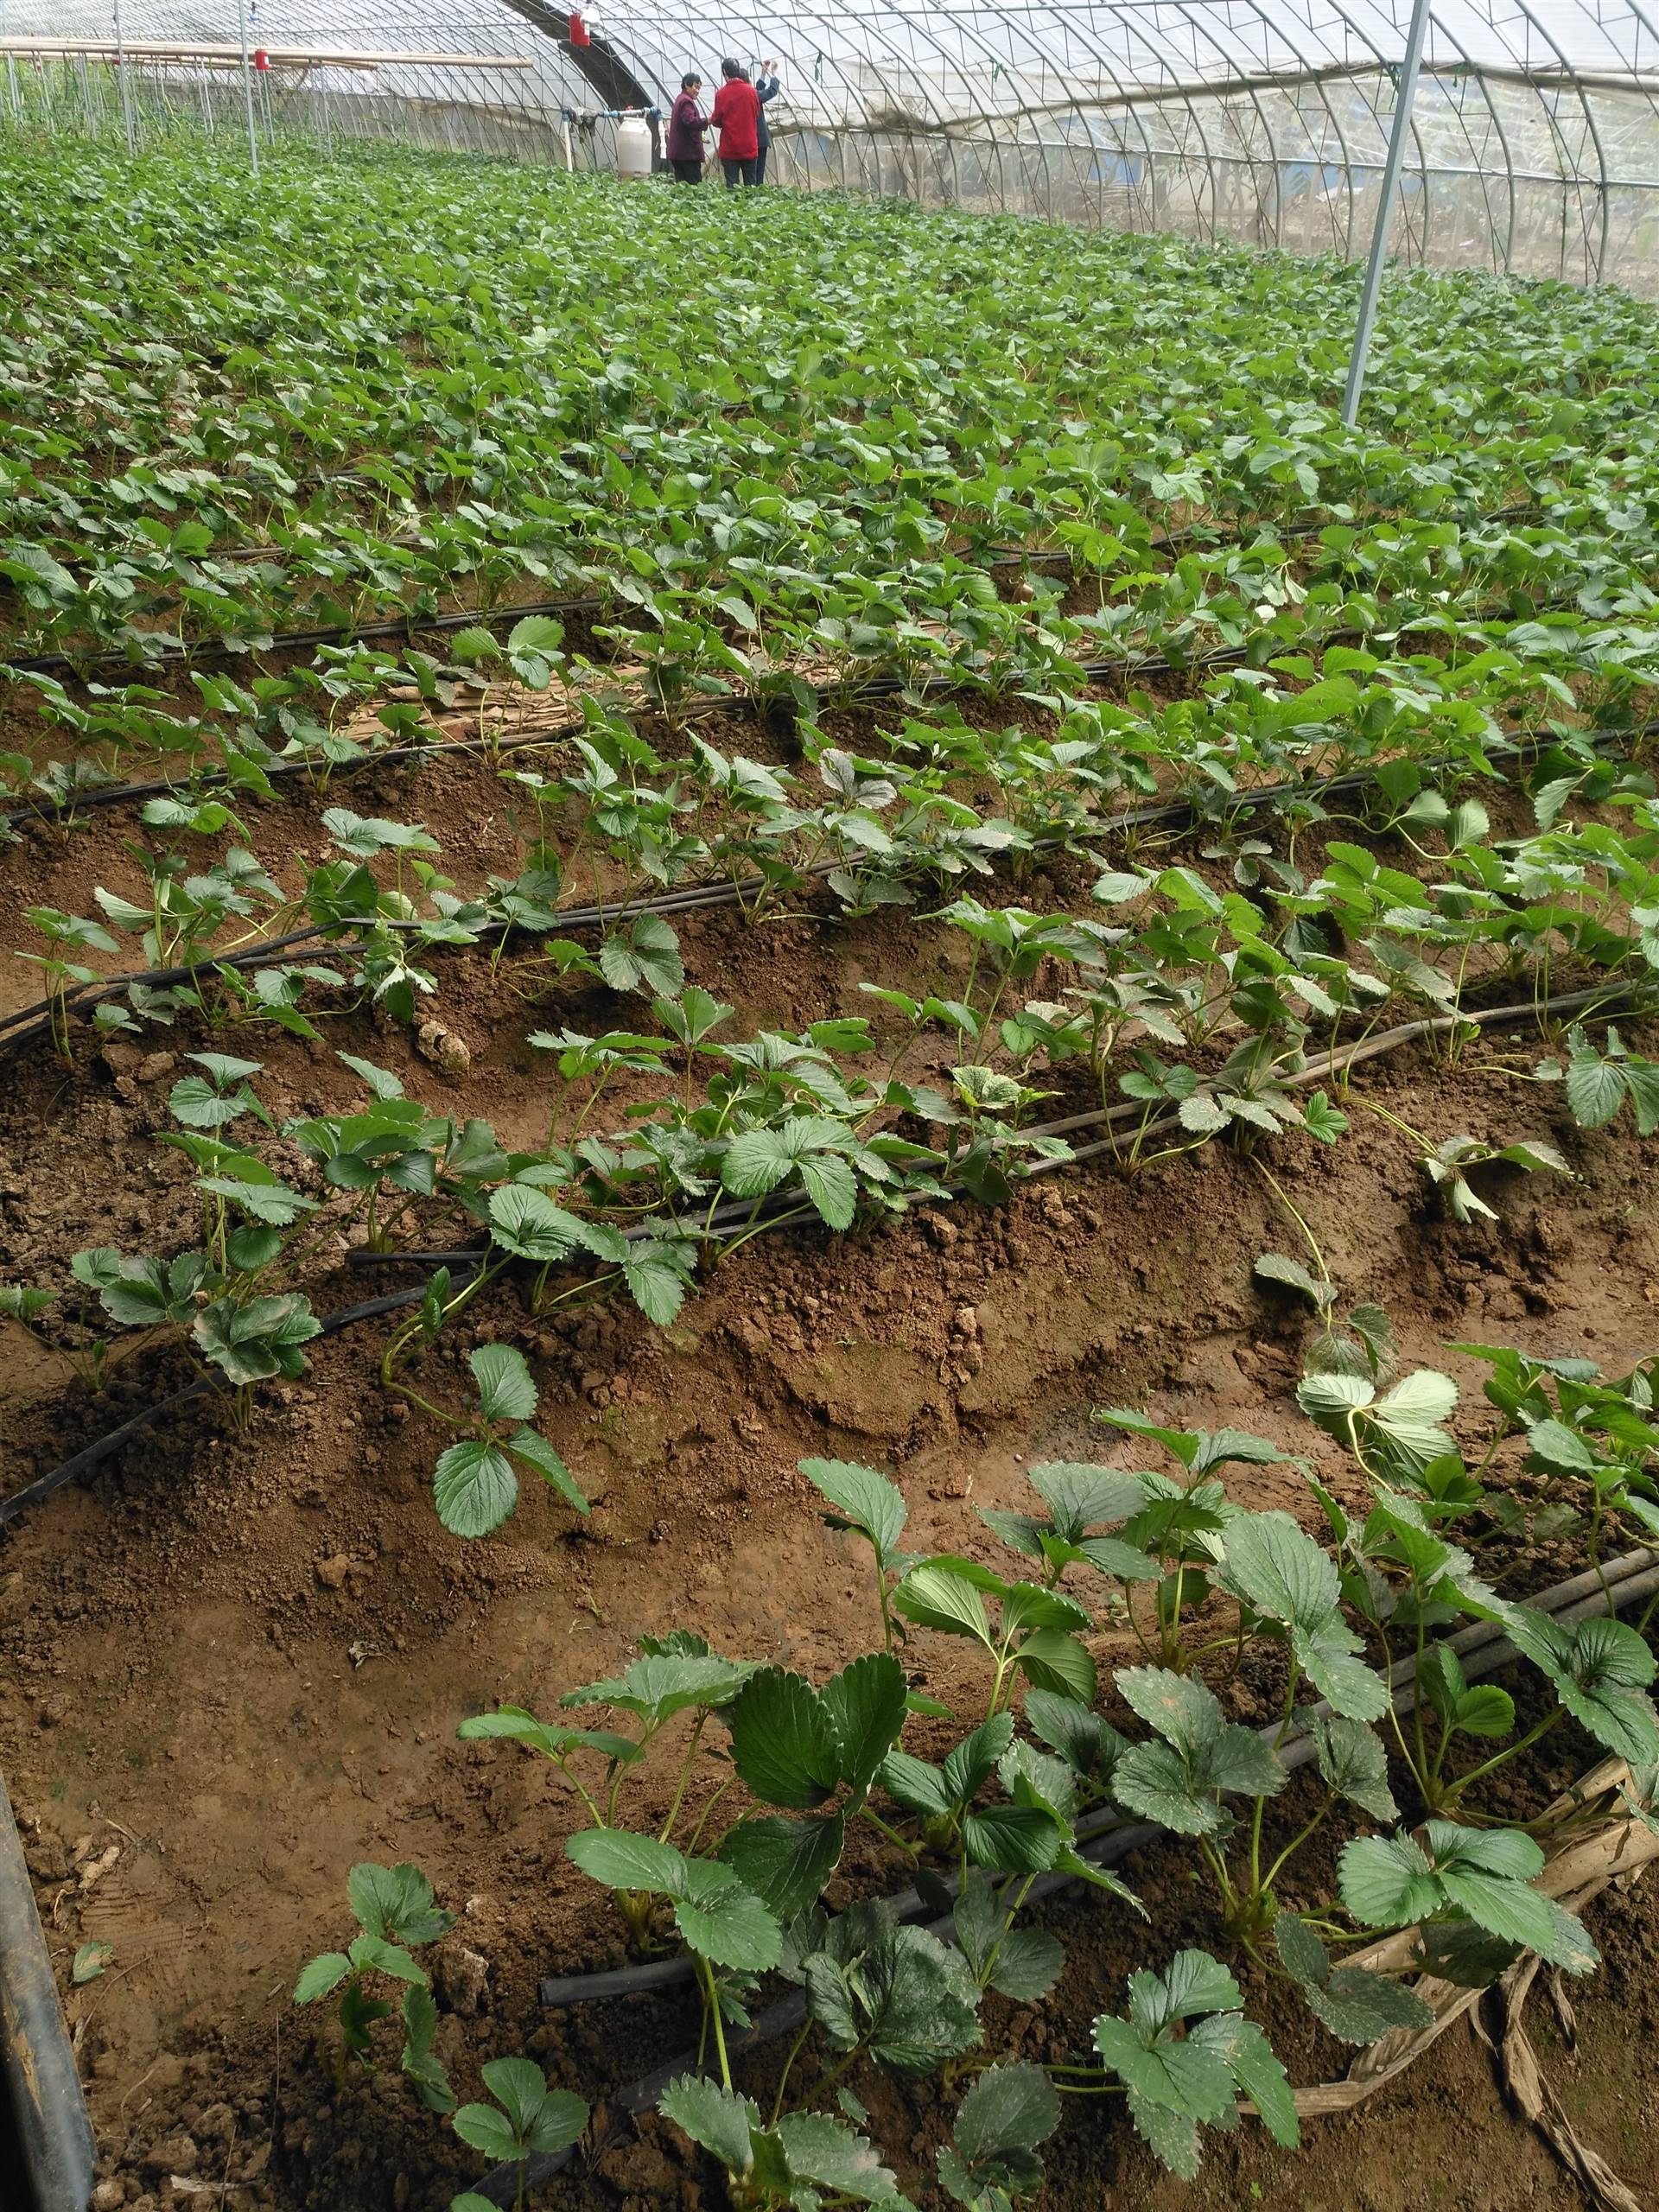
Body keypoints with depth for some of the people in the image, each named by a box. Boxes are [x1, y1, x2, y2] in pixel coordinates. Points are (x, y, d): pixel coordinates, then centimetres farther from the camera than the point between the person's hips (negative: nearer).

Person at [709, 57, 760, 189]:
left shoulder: (722, 93, -8)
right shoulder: (751, 91, 0)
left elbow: (716, 121, -4)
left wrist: (712, 118, 17)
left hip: (729, 148, -2)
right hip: (749, 147, 2)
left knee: (732, 185, 0)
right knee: (751, 185, 7)